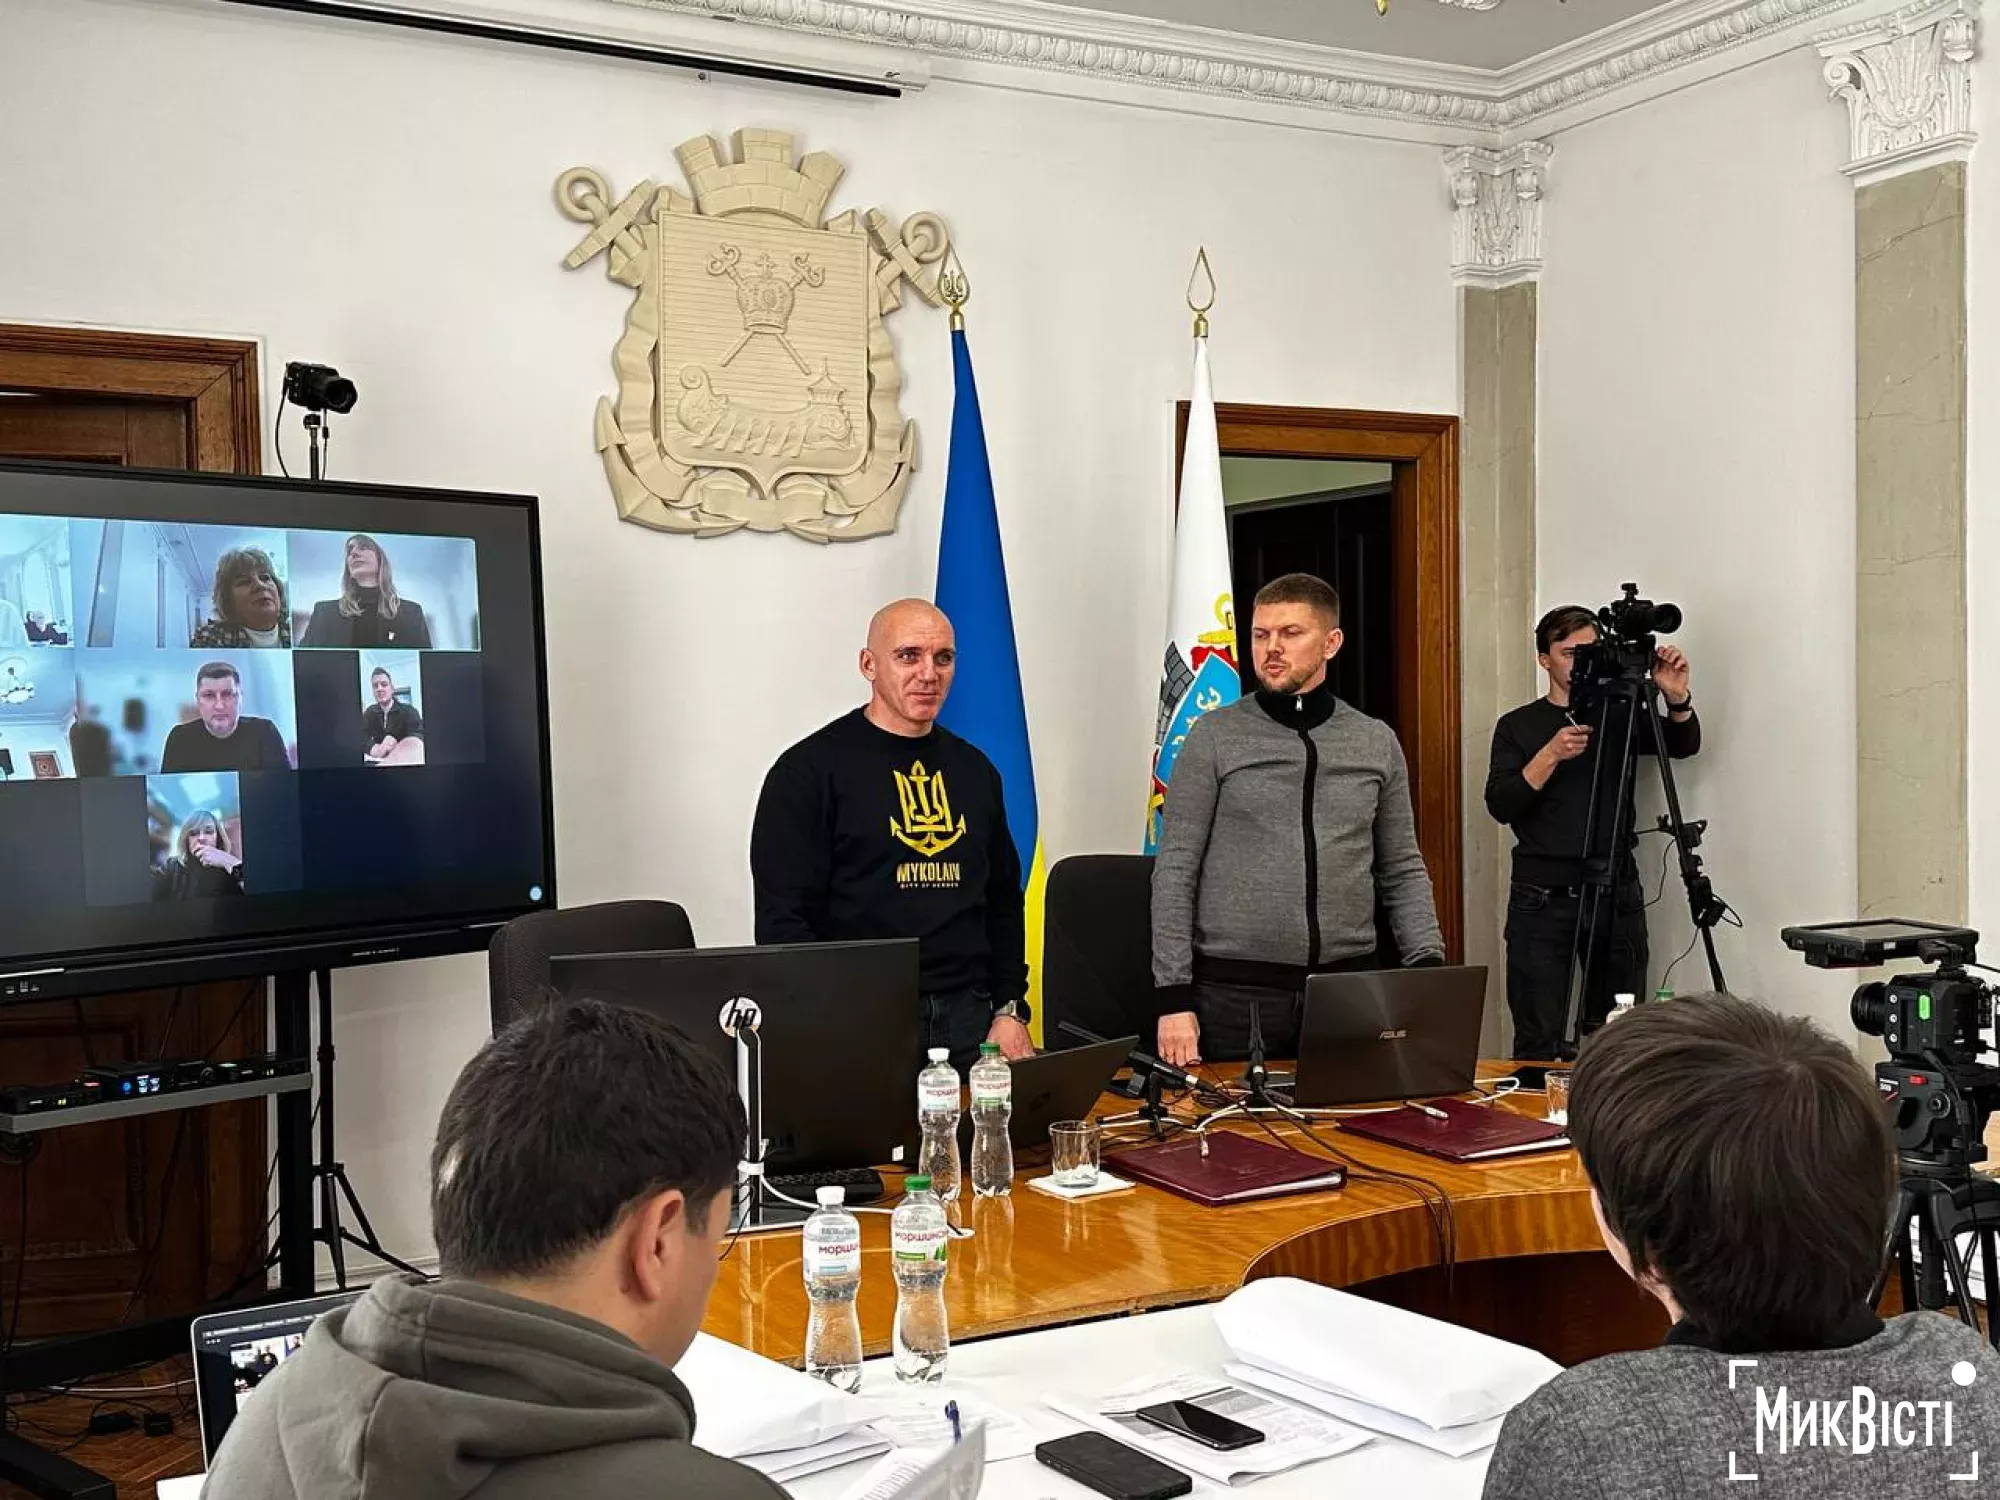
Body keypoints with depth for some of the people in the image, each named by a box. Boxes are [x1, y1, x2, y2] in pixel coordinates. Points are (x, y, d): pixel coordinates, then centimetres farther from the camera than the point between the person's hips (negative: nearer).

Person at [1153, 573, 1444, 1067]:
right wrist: (1174, 997, -9)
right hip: (1233, 990, -2)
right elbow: (1176, 871, -3)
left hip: (1350, 987, 3)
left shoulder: (1377, 742, 8)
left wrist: (1429, 967, -1)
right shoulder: (1214, 736, -1)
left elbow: (1403, 871, 12)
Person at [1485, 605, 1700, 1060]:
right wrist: (1551, 755, -18)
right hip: (1543, 899, -2)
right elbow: (1501, 806, -6)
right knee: (1539, 1041, -4)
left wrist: (1676, 698, -20)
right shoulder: (1517, 727, 6)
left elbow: (1684, 745, -1)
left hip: (1617, 893, 2)